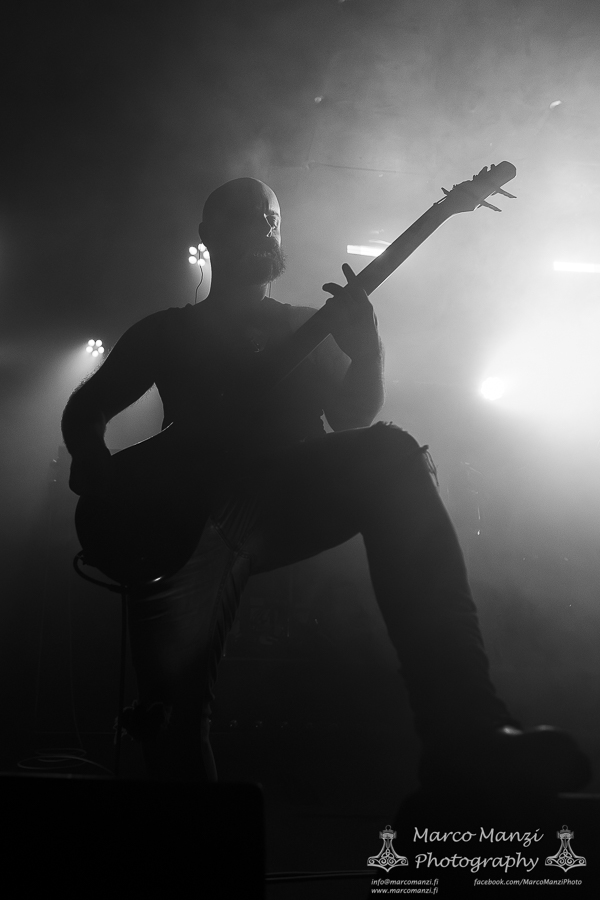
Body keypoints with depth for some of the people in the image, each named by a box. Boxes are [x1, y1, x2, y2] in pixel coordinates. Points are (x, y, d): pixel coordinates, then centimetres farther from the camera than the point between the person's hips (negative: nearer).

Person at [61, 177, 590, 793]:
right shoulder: (168, 329, 20)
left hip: (300, 498, 1)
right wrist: (94, 465, 0)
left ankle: (463, 732, -41)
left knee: (390, 453, -33)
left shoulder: (305, 326, 23)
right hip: (196, 511, -1)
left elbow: (353, 417, 10)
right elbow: (85, 410, 23)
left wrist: (365, 347, -11)